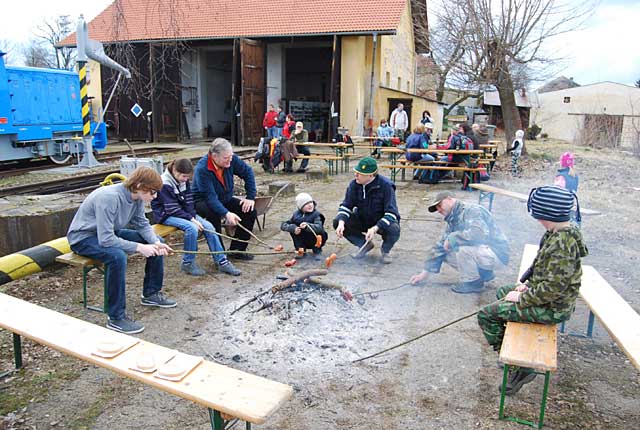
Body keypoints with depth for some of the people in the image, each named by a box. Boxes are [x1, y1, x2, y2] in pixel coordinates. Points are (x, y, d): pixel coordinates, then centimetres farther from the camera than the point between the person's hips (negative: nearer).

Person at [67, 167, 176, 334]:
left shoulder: (137, 197, -8)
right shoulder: (109, 197, -33)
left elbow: (143, 225, 0)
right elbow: (106, 239, -36)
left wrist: (156, 243, -18)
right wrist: (139, 247, -34)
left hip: (109, 233, 9)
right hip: (83, 237, -8)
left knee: (156, 242, 3)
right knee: (117, 256, -38)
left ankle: (151, 293, 18)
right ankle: (116, 318, -26)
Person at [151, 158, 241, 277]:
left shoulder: (184, 181, 1)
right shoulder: (164, 184, -20)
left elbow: (188, 202, 2)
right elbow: (172, 209, -22)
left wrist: (193, 216, -13)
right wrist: (191, 219, -25)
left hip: (183, 212, 7)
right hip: (166, 214, -7)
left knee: (208, 226, -12)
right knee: (192, 228, -32)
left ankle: (221, 261, -7)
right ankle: (188, 263, -15)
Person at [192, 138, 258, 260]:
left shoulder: (231, 160, -15)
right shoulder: (202, 169, -31)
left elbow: (248, 172, -1)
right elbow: (210, 197, -36)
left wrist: (250, 197, -6)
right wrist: (226, 214, -48)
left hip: (225, 199, 6)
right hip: (203, 201, -6)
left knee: (250, 210, -12)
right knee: (213, 214, -38)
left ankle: (236, 249, -3)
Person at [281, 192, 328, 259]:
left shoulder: (316, 214, -20)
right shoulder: (296, 214, -8)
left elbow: (319, 227, -38)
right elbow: (283, 225, -13)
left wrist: (307, 226, -55)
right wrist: (293, 228, -33)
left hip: (316, 241, -3)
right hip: (303, 241, 3)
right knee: (292, 227, -17)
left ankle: (317, 251, -4)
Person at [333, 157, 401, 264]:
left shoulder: (386, 186, -25)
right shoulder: (354, 184, -12)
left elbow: (391, 212, -28)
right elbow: (346, 206, -6)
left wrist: (375, 228, -41)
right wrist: (341, 222, -27)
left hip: (383, 222, -4)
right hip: (362, 220, 4)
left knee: (394, 229, -38)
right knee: (337, 222, -16)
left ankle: (385, 251, -1)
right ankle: (365, 244, 3)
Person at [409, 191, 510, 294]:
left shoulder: (471, 210, -18)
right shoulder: (453, 220, 10)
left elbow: (480, 233, -37)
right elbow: (441, 246, 11)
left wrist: (452, 238, -25)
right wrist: (426, 272, 10)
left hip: (496, 254, -9)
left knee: (463, 248, -32)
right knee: (445, 253, 6)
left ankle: (473, 283, -7)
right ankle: (484, 273, 12)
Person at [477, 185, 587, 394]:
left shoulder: (561, 244, -30)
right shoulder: (562, 233, 1)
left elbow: (554, 288, -30)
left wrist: (522, 297, -19)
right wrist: (528, 285, 6)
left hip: (553, 308, -10)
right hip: (547, 294, 10)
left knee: (486, 315, -9)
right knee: (502, 292, 29)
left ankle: (518, 367, 3)